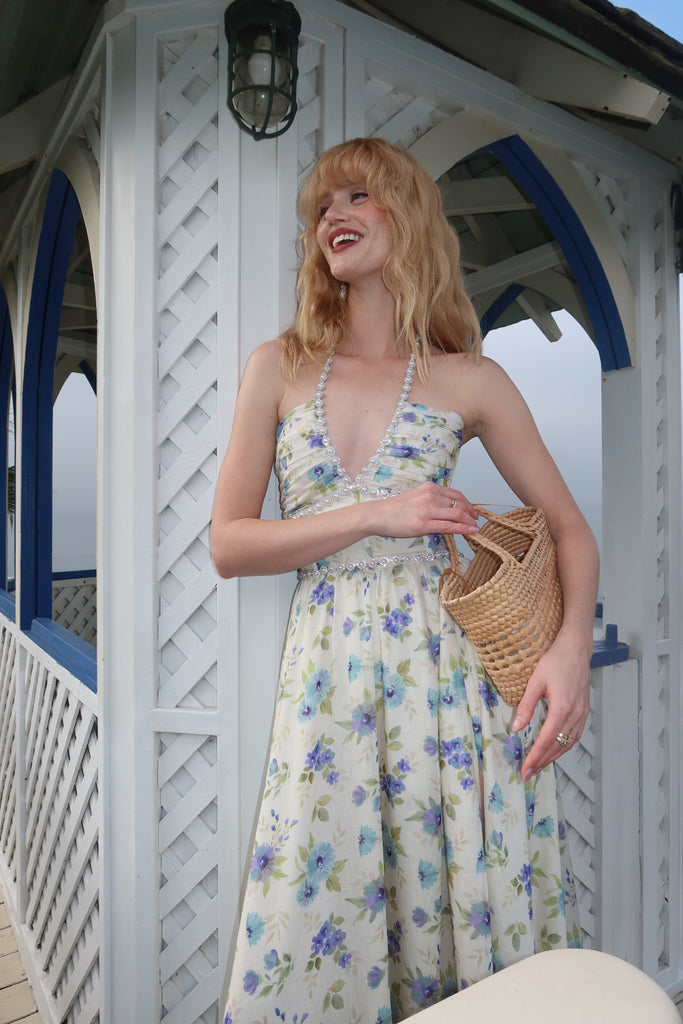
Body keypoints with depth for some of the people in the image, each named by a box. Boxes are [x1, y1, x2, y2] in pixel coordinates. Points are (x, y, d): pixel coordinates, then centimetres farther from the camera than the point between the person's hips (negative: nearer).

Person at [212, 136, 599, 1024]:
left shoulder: (470, 380, 5)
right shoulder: (279, 368, 7)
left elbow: (570, 527, 8)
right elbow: (227, 544, 2)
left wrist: (572, 647, -10)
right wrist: (375, 517, -9)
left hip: (452, 668, 0)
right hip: (327, 673, 1)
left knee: (475, 912, 10)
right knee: (310, 945, 8)